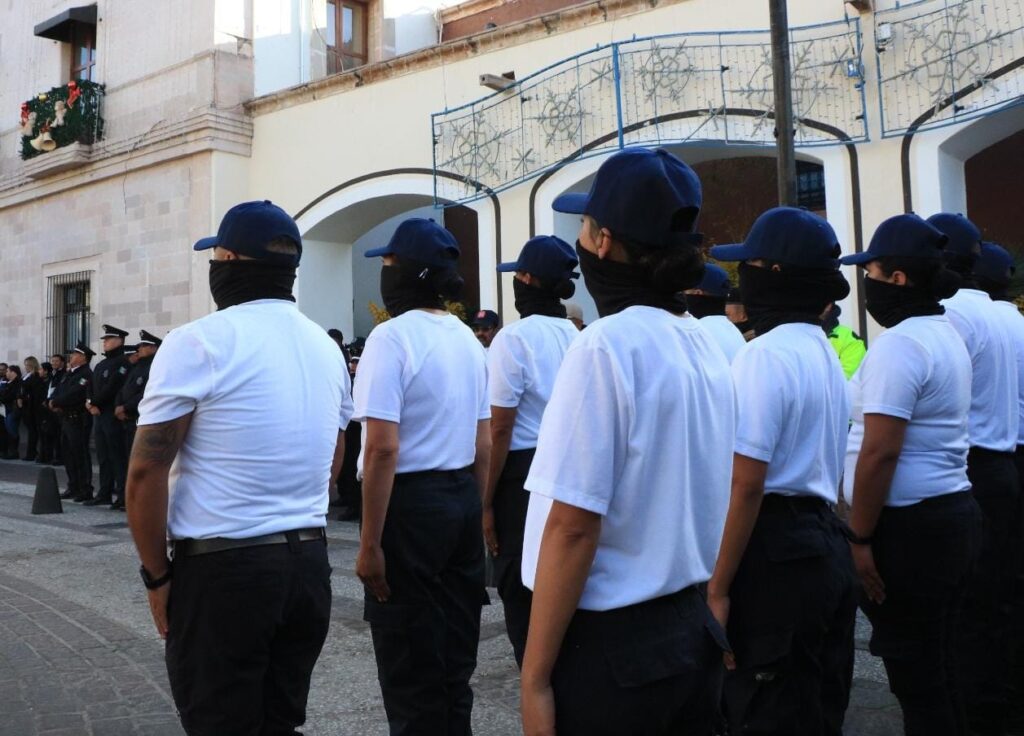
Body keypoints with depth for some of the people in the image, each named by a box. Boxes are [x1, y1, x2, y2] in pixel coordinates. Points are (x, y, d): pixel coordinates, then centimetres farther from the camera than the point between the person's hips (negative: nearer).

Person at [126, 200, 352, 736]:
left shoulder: (199, 342, -10)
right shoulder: (326, 347, 10)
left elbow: (146, 472, -11)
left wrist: (157, 575, -2)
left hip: (221, 569, -6)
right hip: (310, 562, 6)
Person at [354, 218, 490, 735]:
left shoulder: (393, 336, -14)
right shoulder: (468, 339, 10)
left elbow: (383, 449, -20)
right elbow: (483, 445, 13)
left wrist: (369, 543, -16)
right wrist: (475, 511, 19)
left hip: (411, 504, -8)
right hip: (463, 501, 8)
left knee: (410, 668, 5)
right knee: (455, 657, 17)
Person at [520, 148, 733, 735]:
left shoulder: (607, 344, -18)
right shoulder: (706, 345, 5)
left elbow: (572, 527, -20)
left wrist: (536, 677, -14)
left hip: (613, 643, -7)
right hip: (693, 631, 7)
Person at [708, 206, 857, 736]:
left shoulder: (764, 354, -16)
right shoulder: (825, 353, 13)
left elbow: (746, 484, -20)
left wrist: (718, 589, -17)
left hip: (776, 553, -9)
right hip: (825, 546, 9)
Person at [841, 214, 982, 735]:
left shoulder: (899, 343, -17)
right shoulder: (945, 333, 14)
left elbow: (879, 452, -22)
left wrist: (859, 538, -16)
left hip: (912, 525, -10)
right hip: (953, 512, 10)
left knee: (915, 676, 2)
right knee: (939, 665, 18)